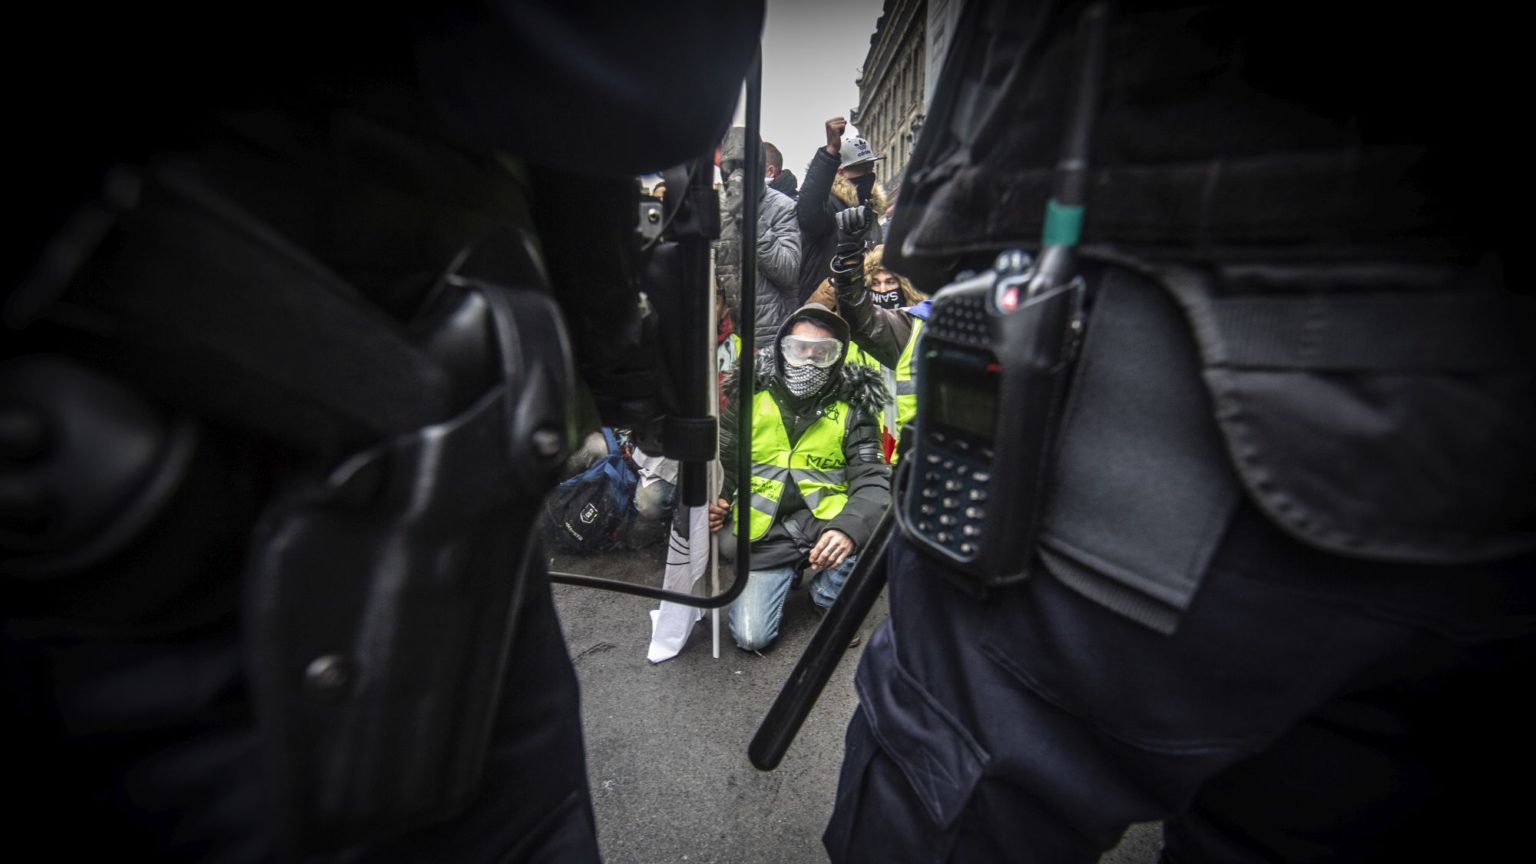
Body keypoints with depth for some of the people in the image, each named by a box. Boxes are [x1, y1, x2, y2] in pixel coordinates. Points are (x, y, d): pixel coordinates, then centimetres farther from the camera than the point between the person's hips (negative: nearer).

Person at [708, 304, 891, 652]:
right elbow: (722, 461, 9)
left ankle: (827, 592, 3)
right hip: (767, 533, 0)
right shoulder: (751, 397, -2)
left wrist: (848, 528, -35)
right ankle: (787, 572, 25)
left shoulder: (852, 407, -5)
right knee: (750, 637, -10)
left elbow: (871, 479, -15)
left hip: (824, 522, 0)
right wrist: (717, 502, -12)